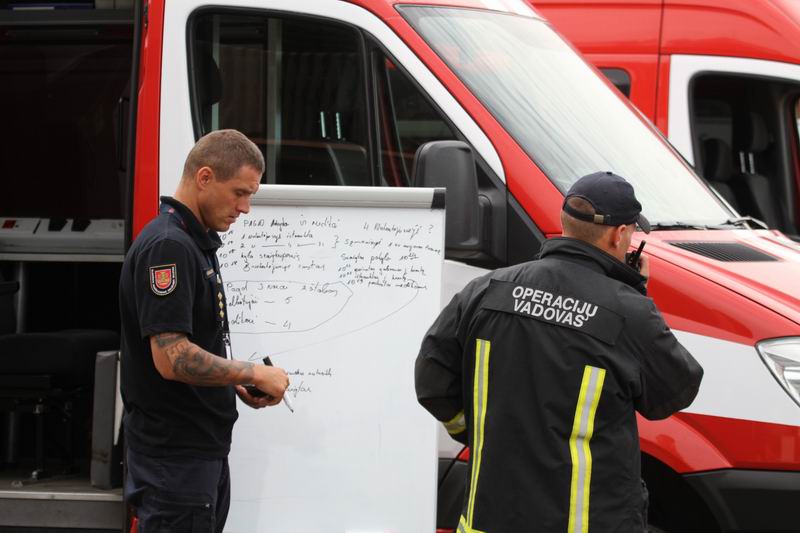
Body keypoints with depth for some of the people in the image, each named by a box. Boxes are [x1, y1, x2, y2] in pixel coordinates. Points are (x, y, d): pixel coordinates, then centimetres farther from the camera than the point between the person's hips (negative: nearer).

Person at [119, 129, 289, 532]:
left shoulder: (197, 243, 14)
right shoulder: (168, 246, -19)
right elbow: (172, 359, -25)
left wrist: (239, 385, 6)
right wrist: (255, 374, -14)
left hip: (204, 447, 10)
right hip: (175, 454, -10)